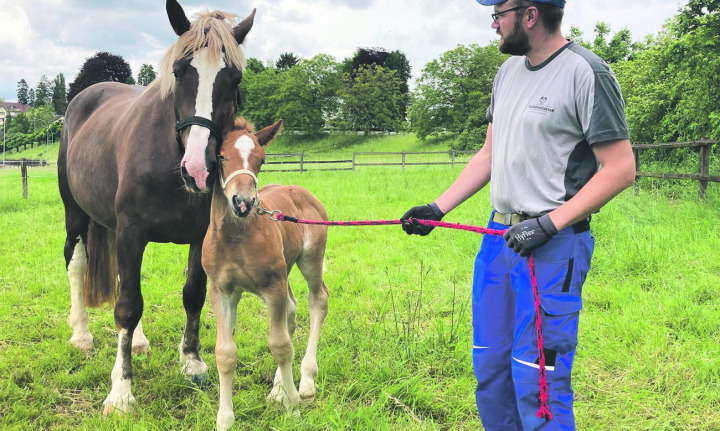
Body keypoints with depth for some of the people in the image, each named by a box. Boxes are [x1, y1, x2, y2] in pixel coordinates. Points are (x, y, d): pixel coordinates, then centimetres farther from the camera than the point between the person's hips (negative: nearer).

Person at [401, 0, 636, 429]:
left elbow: (621, 169, -14)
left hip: (552, 247, -8)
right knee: (490, 369, 14)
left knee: (536, 383, -7)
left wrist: (549, 224, -19)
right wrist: (437, 208, 11)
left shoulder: (587, 73, -11)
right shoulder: (509, 70, 13)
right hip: (498, 237, 8)